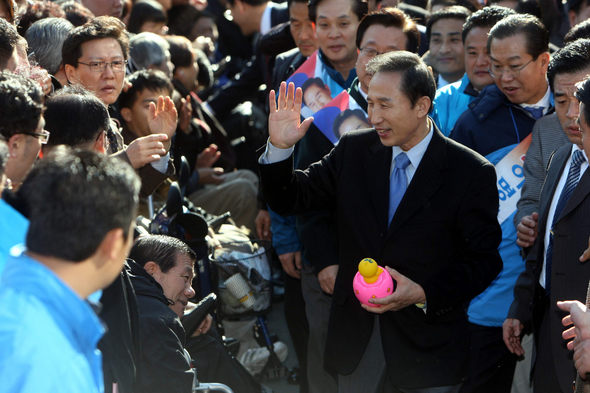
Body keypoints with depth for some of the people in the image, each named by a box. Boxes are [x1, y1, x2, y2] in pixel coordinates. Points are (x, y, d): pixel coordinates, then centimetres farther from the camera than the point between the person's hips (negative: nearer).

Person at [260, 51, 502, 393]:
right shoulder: (354, 151, 3)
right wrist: (280, 147, -10)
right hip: (356, 336, 3)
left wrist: (424, 295, -20)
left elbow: (483, 261, -8)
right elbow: (291, 198, 8)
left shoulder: (471, 173, -9)